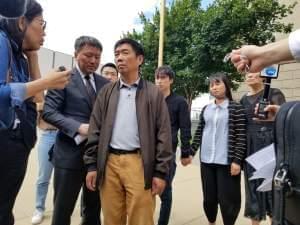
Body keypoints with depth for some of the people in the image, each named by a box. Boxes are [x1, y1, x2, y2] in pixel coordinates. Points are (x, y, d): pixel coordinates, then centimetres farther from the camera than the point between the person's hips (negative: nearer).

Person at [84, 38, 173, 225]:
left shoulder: (154, 93, 2)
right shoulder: (107, 92, 10)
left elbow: (163, 135, -2)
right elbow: (95, 131, 8)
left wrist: (161, 172, -6)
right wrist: (92, 165, 3)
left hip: (139, 164, -2)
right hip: (109, 163, 3)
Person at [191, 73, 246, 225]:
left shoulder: (236, 108, -4)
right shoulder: (206, 109, 10)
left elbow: (241, 136, -8)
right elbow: (199, 133, 13)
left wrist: (237, 160, -13)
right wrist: (191, 152, 7)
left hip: (227, 161, -4)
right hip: (207, 161, 5)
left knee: (227, 199, 4)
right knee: (209, 198, 14)